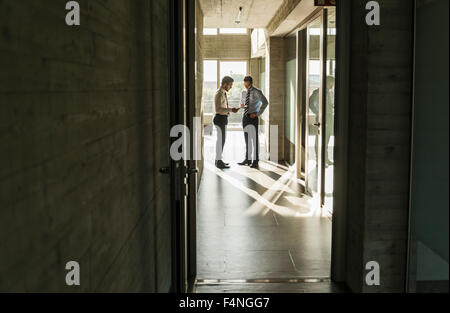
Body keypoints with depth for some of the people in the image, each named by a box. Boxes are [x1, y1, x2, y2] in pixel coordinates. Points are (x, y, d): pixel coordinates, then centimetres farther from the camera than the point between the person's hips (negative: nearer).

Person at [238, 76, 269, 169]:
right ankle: (248, 159, 16)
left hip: (253, 117, -6)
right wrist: (242, 105, 0)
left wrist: (258, 113, -18)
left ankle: (256, 161, -3)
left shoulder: (257, 92, -8)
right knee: (247, 139, 9)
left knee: (254, 139, -5)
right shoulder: (244, 92, 11)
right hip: (245, 116, 6)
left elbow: (265, 102, -15)